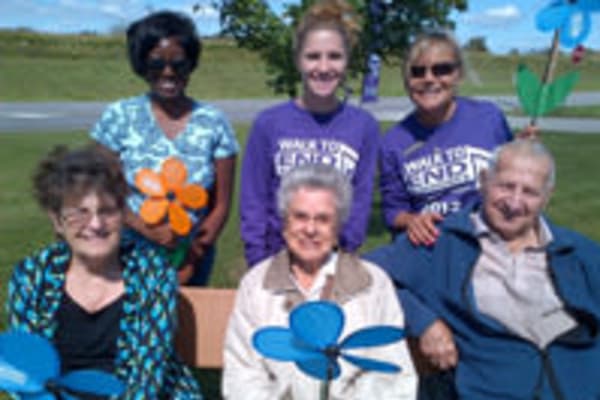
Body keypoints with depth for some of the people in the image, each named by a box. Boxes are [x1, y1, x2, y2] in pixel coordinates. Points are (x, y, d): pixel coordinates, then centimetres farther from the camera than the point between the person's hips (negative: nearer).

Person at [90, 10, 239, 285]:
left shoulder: (214, 123, -3)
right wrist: (147, 229, -17)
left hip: (191, 257, 1)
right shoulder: (119, 117, -4)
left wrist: (192, 263, -8)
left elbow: (221, 205, -1)